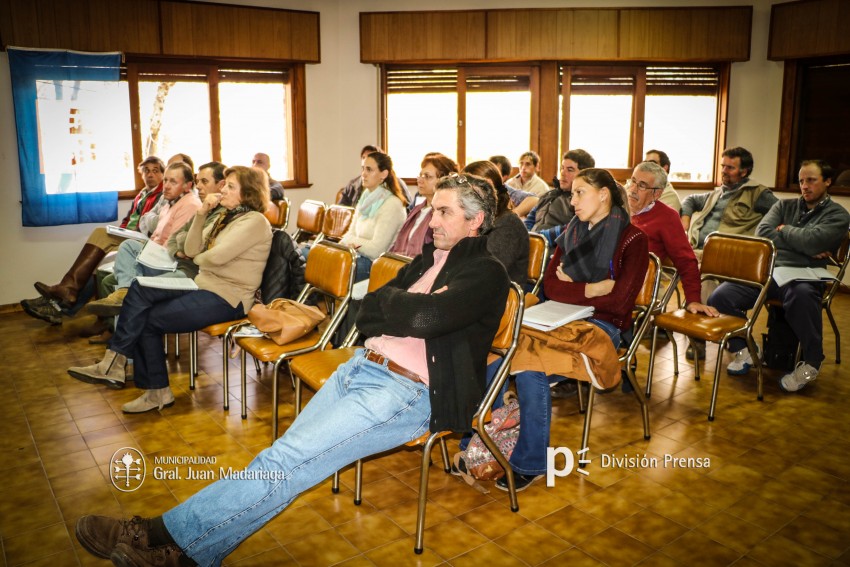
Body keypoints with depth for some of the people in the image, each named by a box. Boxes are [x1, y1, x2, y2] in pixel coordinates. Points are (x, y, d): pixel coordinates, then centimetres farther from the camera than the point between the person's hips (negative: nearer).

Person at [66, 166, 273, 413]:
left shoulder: (255, 221, -13)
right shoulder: (227, 217, 17)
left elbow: (216, 256, -23)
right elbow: (192, 250, 11)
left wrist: (199, 258, 0)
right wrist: (201, 214, -1)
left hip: (227, 298, -9)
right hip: (204, 285, 9)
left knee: (148, 320, -12)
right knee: (139, 288, -9)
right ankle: (114, 363, -12)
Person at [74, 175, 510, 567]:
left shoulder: (486, 272, -4)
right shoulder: (429, 258, 19)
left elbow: (427, 317, -23)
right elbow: (367, 316, 13)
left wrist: (388, 302, -3)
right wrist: (407, 307, -6)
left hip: (407, 391, -7)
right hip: (362, 367, 7)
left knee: (285, 461, -15)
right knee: (282, 461, -6)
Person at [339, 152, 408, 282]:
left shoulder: (392, 205, -13)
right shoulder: (366, 198, 13)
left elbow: (376, 250, -17)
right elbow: (351, 232, 16)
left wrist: (351, 241, -5)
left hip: (373, 263, -8)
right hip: (358, 256, 8)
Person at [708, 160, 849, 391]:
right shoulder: (785, 206, 23)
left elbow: (812, 241, -11)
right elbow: (762, 233, 4)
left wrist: (784, 230, 6)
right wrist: (805, 248, -2)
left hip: (802, 276, -4)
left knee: (802, 295, -42)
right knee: (719, 297, -21)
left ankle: (811, 364, -19)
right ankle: (742, 352, 2)